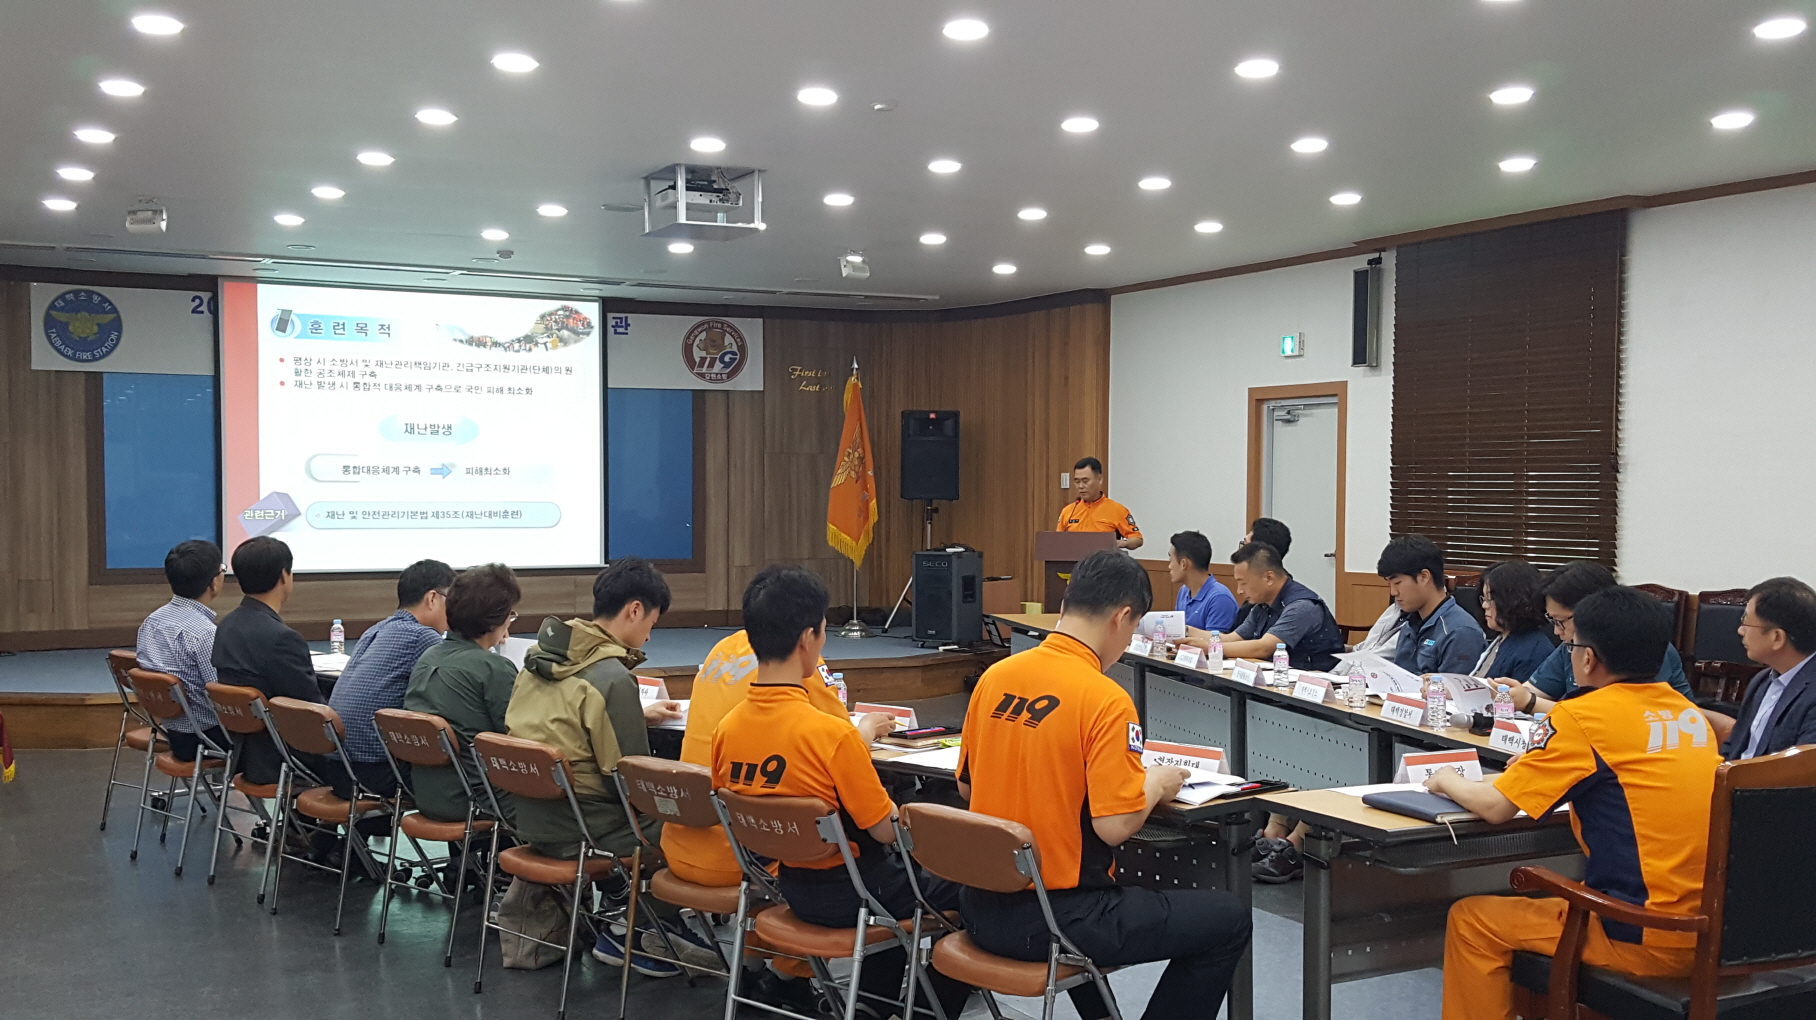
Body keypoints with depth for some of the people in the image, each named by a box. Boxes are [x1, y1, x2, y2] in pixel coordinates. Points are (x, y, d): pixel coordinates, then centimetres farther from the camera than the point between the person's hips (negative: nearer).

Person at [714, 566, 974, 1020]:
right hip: (846, 893, -7)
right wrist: (863, 746, -2)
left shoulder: (727, 728, -8)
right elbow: (885, 829, -18)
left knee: (902, 868, 32)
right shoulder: (833, 734, -27)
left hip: (790, 887, 7)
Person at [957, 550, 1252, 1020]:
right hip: (1055, 921, -7)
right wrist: (1155, 784, -1)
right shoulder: (1106, 699, -18)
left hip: (983, 910, 8)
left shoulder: (994, 677, 1)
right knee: (1228, 920, 8)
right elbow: (1115, 826, -21)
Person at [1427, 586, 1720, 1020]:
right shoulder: (1688, 713, 8)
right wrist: (1542, 766, 20)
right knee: (1541, 893, 29)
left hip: (1647, 938, -8)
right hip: (1709, 928, 8)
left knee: (1471, 921, 7)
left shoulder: (1582, 716, -13)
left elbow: (1495, 806, -9)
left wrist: (1449, 781, 11)